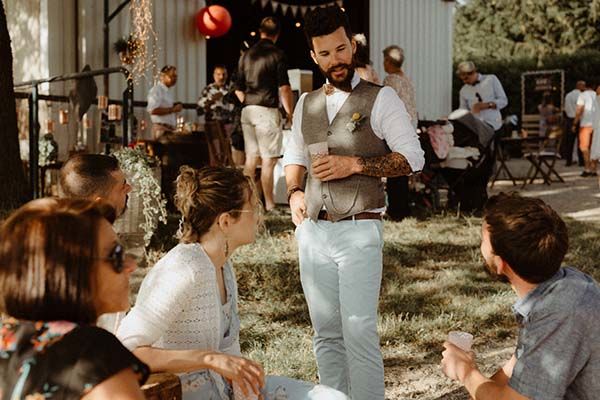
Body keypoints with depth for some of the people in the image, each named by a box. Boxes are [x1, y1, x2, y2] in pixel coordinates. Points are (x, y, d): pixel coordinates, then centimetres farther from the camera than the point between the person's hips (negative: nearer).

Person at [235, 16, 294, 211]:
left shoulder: (247, 54, 11)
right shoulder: (276, 54, -6)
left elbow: (238, 89, 14)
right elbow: (284, 87, -11)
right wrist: (289, 112, -2)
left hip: (247, 110, 6)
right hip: (267, 110, -6)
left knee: (251, 157, 11)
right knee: (268, 160, -4)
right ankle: (269, 204, -4)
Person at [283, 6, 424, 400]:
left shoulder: (381, 99, -2)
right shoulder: (306, 104, 14)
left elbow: (412, 158, -6)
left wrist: (354, 164, -14)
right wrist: (295, 192, 5)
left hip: (359, 231, -5)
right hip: (313, 232, 5)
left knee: (360, 333, -9)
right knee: (326, 334, 10)